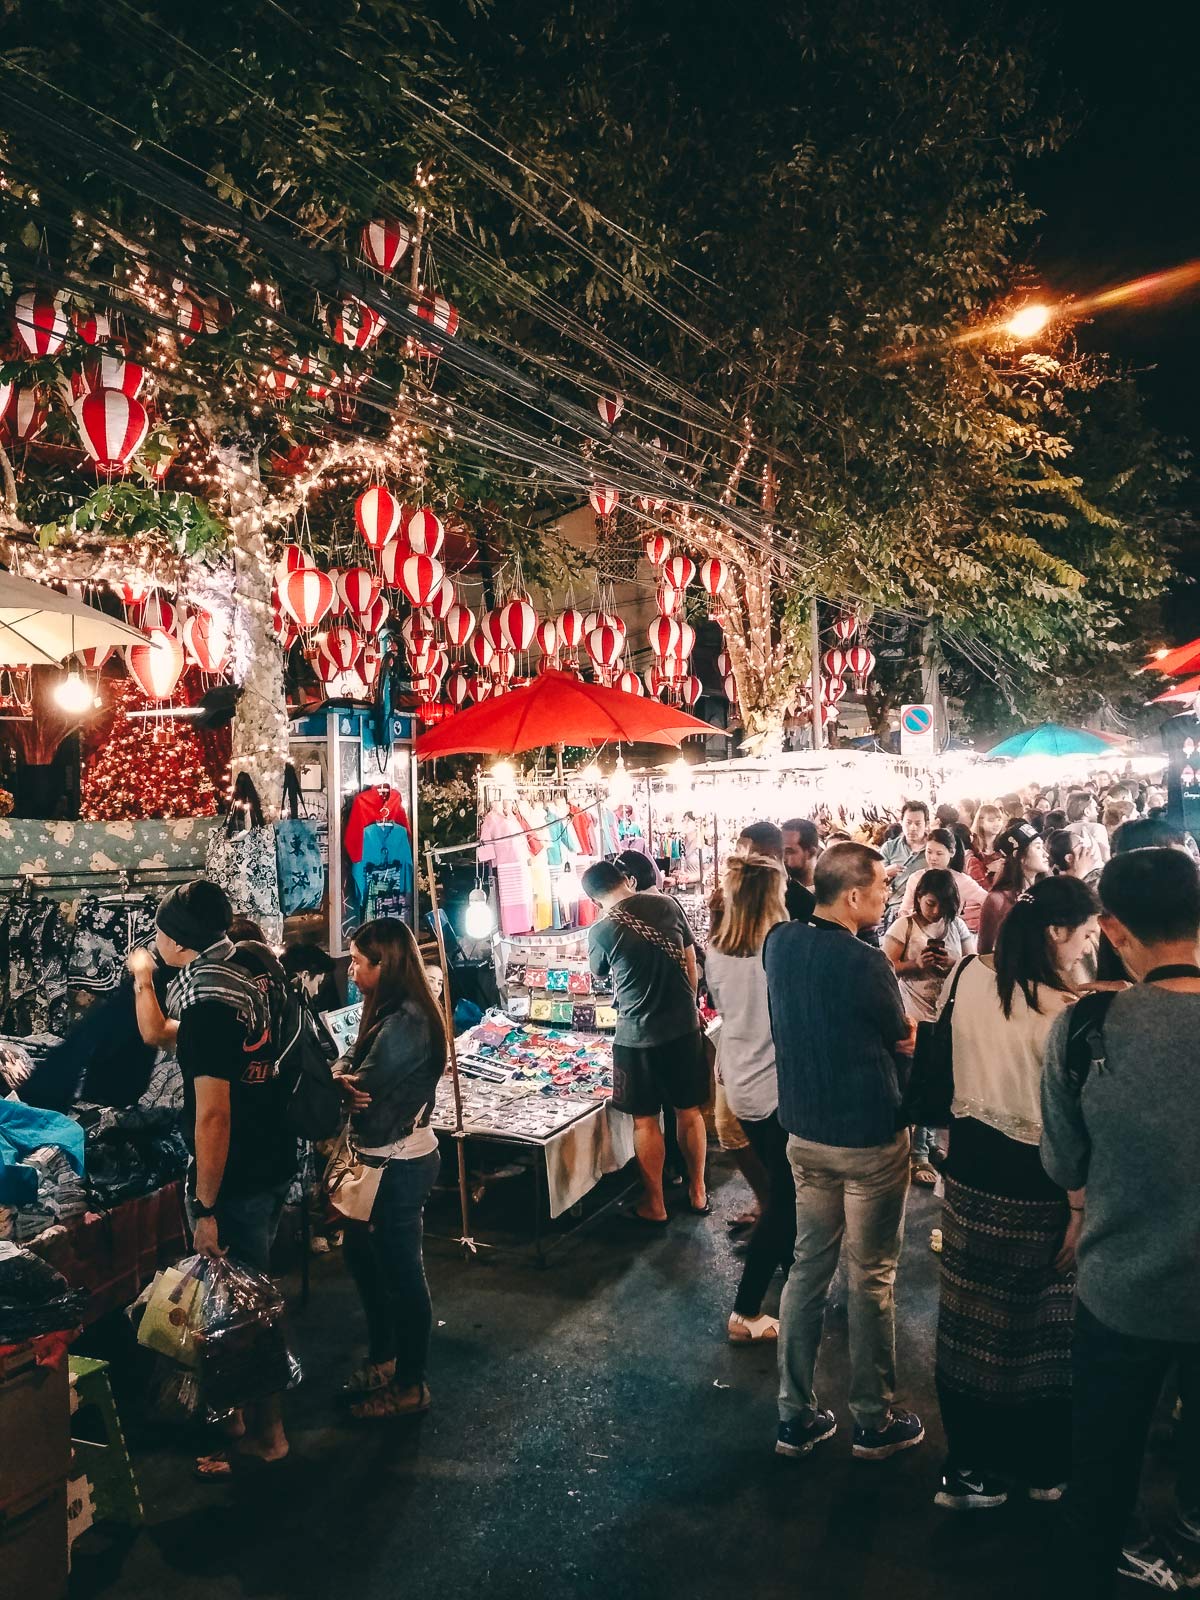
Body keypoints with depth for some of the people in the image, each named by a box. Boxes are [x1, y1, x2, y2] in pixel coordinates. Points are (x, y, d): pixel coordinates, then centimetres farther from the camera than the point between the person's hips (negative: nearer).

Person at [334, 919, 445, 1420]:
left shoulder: (404, 1024, -26)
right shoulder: (391, 1012, 6)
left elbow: (361, 1089, -23)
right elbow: (349, 1067, 3)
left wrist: (343, 1083, -3)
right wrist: (345, 1078, -19)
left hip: (398, 1167, -10)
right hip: (382, 1159, 10)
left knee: (401, 1271, 7)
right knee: (363, 1257, 23)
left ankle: (410, 1386, 26)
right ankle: (382, 1360, 42)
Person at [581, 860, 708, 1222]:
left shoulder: (601, 931, -12)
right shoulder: (667, 905, -3)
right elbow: (691, 962, 5)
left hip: (639, 1036, -4)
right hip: (685, 1027, 4)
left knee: (645, 1120, 10)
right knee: (689, 1111, 17)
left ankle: (654, 1206, 22)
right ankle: (698, 1193, 31)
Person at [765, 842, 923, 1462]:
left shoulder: (779, 942, -4)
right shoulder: (866, 964, -24)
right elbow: (900, 1033, -7)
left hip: (805, 1135, 6)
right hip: (870, 1140, -6)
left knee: (808, 1267, 15)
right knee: (872, 1278, 11)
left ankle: (796, 1417, 26)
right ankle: (875, 1422, 28)